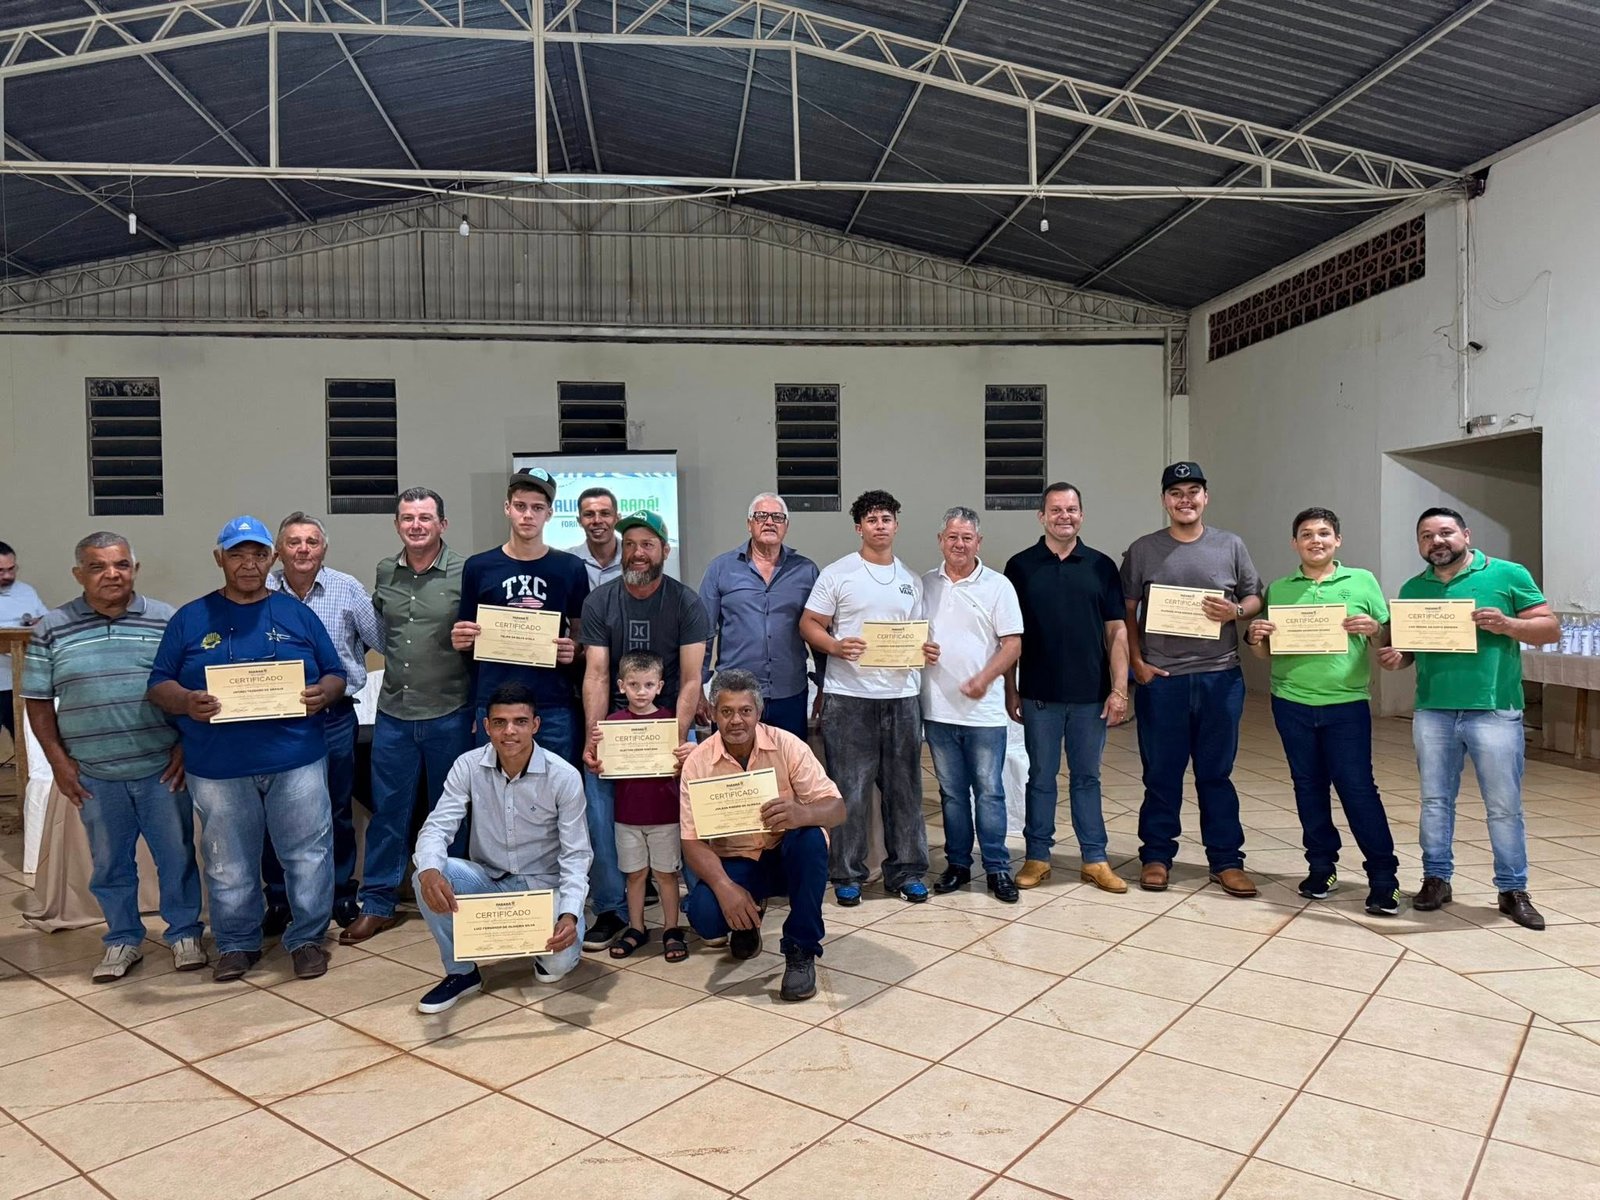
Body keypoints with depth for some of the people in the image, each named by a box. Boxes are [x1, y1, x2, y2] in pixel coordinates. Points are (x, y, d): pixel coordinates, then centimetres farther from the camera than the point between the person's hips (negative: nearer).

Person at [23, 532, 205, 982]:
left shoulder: (167, 620, -2)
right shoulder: (52, 628, 1)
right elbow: (38, 701, 5)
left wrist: (186, 746, -4)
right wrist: (58, 760, -1)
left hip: (163, 768, -1)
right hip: (95, 775, 1)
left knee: (177, 855, 8)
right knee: (110, 863, 13)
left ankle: (184, 933, 24)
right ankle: (122, 941, 29)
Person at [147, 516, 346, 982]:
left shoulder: (297, 614, 9)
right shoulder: (189, 619, 7)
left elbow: (336, 677, 9)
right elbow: (159, 686, 4)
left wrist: (323, 693, -14)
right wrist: (187, 702, -17)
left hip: (296, 760, 0)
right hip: (218, 768, 0)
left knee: (308, 856, 3)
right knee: (229, 866, 11)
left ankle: (307, 938, 19)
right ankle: (237, 944, 28)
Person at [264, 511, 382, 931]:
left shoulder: (348, 590, 0)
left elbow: (383, 641, 3)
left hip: (334, 718, 0)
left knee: (338, 813, 12)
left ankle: (342, 896, 28)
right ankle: (278, 901, 27)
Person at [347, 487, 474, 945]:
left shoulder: (463, 574, -8)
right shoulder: (385, 572, 5)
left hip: (449, 714, -3)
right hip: (394, 713, 3)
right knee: (387, 809, 9)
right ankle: (377, 904, 21)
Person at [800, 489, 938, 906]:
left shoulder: (911, 581, 14)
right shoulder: (837, 574, 0)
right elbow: (809, 624, -2)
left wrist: (927, 652, -2)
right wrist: (836, 646, -20)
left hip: (902, 696, 4)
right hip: (848, 697, -4)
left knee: (904, 788, 9)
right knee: (850, 790, 2)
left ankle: (905, 872, 22)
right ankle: (847, 875, 15)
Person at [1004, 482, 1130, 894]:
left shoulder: (1101, 566, 4)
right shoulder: (1021, 566, 1)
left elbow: (1116, 631, 3)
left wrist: (1119, 689, -4)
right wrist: (1010, 691, -1)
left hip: (1091, 694, 1)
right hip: (1039, 694, -1)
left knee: (1087, 777, 11)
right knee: (1040, 777, 8)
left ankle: (1095, 859, 20)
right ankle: (1037, 856, 19)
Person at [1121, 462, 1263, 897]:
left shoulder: (1231, 546, 7)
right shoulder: (1142, 550, 4)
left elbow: (1255, 598, 12)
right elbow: (1126, 611, 5)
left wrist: (1235, 610, -11)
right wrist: (1136, 662, -4)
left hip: (1220, 677, 1)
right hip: (1160, 678, -1)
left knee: (1217, 773, 9)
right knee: (1161, 774, 8)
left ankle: (1226, 861, 19)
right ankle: (1156, 856, 20)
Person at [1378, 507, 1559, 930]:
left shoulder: (1508, 575, 0)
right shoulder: (1412, 589, 10)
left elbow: (1551, 628, -1)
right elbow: (1405, 644, 15)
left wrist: (1506, 624, -18)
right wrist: (1395, 656, -7)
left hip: (1494, 712, -3)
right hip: (1432, 713, 3)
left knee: (1505, 806, 4)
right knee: (1435, 800, 11)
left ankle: (1513, 890, 16)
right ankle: (1436, 879, 23)